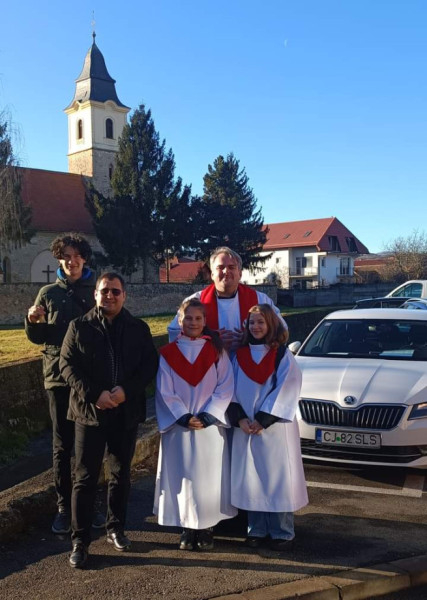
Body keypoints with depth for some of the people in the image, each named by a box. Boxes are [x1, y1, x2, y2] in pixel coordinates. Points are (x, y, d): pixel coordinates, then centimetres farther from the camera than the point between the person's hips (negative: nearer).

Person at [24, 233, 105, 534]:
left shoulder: (97, 292, 4)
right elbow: (38, 337, 9)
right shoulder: (48, 293, 6)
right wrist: (32, 322, -11)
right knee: (62, 445, 6)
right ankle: (64, 507, 15)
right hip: (59, 377, 0)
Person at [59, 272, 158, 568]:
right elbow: (67, 365, -4)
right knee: (85, 478, 1)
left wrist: (127, 390, -16)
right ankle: (80, 541, 11)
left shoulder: (139, 328, 4)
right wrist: (94, 394, -17)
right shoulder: (79, 327, 1)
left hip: (127, 412, 2)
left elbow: (150, 365, 0)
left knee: (121, 475, 14)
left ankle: (116, 528, 31)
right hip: (89, 410, -2)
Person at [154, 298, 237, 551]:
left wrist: (207, 417, -12)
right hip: (178, 426, 0)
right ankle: (188, 530, 17)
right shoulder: (167, 353, 3)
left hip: (211, 425, 0)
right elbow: (165, 391, -2)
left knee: (209, 478, 4)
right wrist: (184, 417, -13)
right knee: (182, 478, 3)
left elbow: (225, 387, -2)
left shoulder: (216, 350, 3)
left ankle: (207, 529, 17)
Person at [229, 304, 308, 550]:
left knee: (277, 478, 1)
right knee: (251, 480, 8)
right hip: (245, 428, 4)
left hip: (275, 427, -3)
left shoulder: (283, 356, -3)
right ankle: (257, 530, 21)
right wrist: (240, 418, -8)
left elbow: (286, 391, -9)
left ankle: (282, 532, 14)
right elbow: (233, 389, 7)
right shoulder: (240, 355, 8)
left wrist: (263, 420, -14)